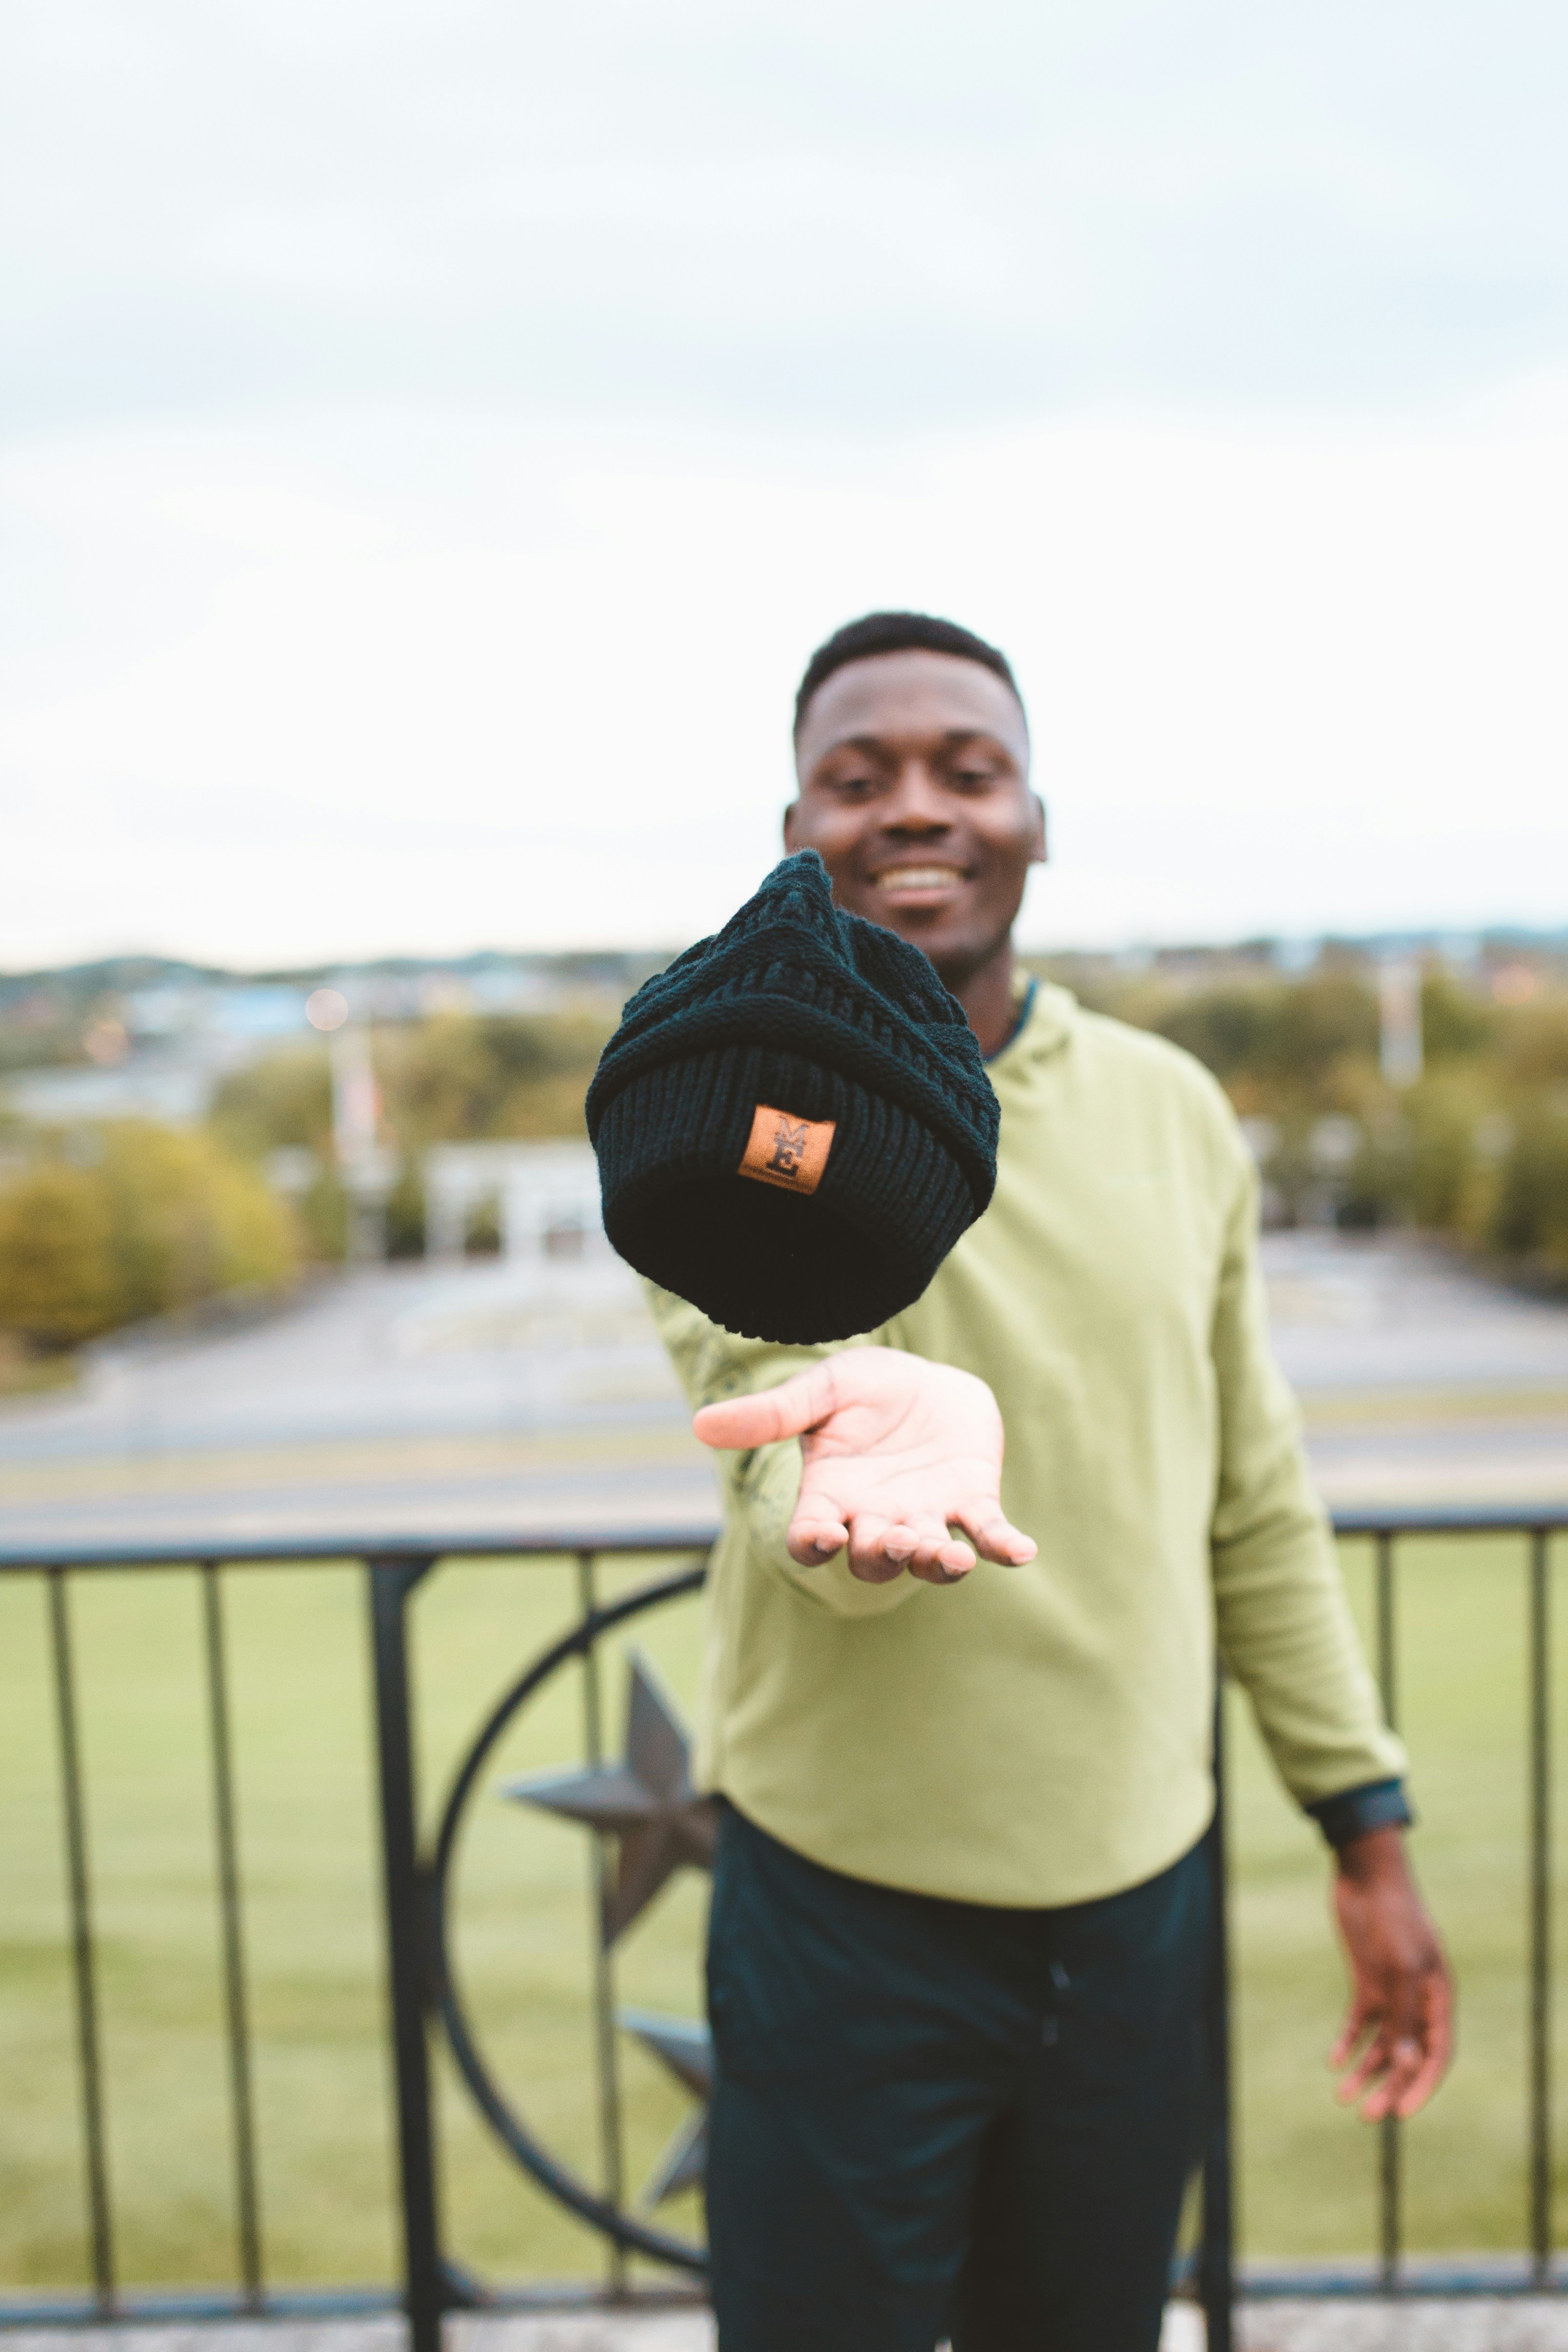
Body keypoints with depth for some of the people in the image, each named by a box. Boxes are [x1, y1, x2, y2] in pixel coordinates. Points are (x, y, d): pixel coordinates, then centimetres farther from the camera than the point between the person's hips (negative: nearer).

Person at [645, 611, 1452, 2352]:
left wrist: (1367, 1830, 8)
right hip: (850, 1923, -3)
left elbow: (1256, 1507, 7)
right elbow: (771, 1405, -26)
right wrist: (873, 1457, -49)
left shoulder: (1173, 1113, 1)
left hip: (1144, 1901, 4)